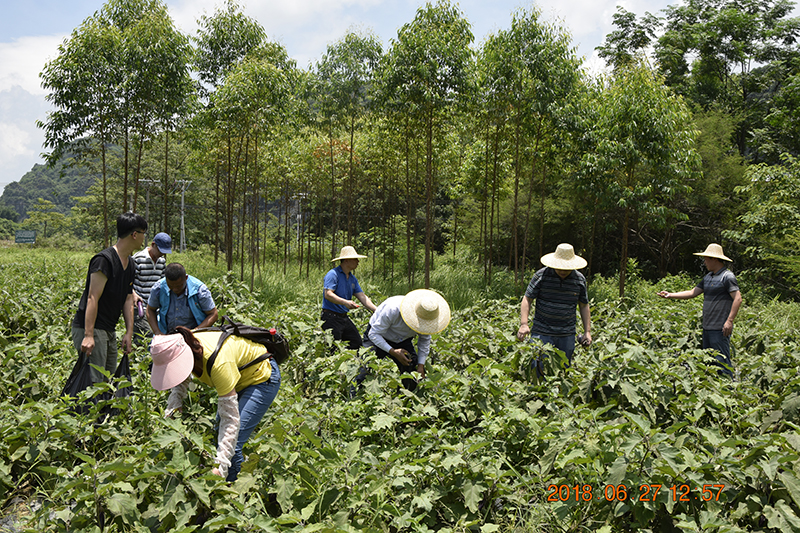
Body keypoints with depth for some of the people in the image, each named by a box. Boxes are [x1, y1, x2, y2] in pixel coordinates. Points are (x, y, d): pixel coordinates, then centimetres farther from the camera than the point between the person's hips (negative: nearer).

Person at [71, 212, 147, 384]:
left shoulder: (129, 263, 12)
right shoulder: (104, 260, -17)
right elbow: (92, 298, -22)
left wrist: (129, 332, 6)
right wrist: (89, 336, -26)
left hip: (109, 330, 10)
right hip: (90, 328, -10)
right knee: (94, 383, -10)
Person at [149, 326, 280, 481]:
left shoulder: (218, 363, -42)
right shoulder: (183, 347, -20)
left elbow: (231, 418, -36)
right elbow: (181, 383, 4)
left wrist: (220, 467, -38)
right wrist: (172, 411, -16)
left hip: (262, 378, -8)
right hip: (239, 378, 8)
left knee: (232, 446, -16)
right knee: (218, 436, 11)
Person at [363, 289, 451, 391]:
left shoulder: (427, 317, -21)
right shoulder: (393, 309, -39)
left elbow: (424, 340, -2)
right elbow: (374, 334, -30)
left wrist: (421, 365, -11)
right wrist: (393, 352, -41)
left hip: (403, 341, 4)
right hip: (378, 339, -4)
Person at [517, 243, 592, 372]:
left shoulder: (580, 279, 4)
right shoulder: (541, 275, -4)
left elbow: (584, 306, 14)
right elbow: (527, 299, -2)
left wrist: (587, 331, 8)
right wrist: (524, 324, -13)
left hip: (567, 334, 3)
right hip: (542, 332, -2)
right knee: (539, 368, -9)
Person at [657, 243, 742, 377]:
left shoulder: (727, 276, -9)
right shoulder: (708, 277, 17)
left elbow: (738, 298, -15)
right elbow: (693, 293, 20)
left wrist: (729, 321, -20)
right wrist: (670, 295, 14)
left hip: (720, 328, -9)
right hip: (707, 327, 9)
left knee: (722, 361, -9)